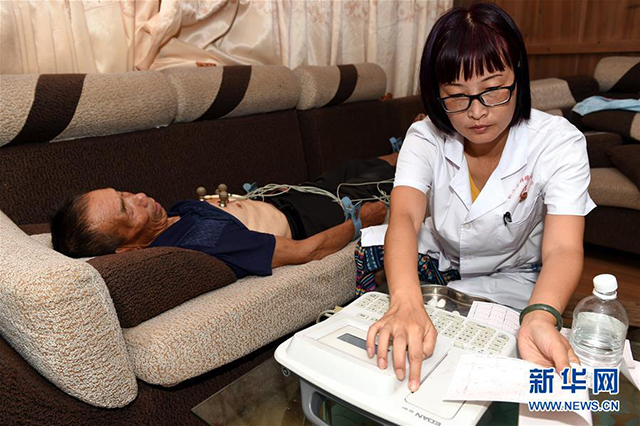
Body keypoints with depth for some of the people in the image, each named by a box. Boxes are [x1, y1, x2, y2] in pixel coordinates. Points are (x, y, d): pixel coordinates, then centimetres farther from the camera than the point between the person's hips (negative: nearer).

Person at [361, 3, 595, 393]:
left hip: (512, 277, -2)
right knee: (373, 246, -22)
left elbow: (563, 249, -31)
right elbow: (404, 218, -34)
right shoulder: (426, 137, -16)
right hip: (438, 259, 2)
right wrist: (405, 302, -54)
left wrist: (540, 318, -55)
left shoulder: (559, 143, -21)